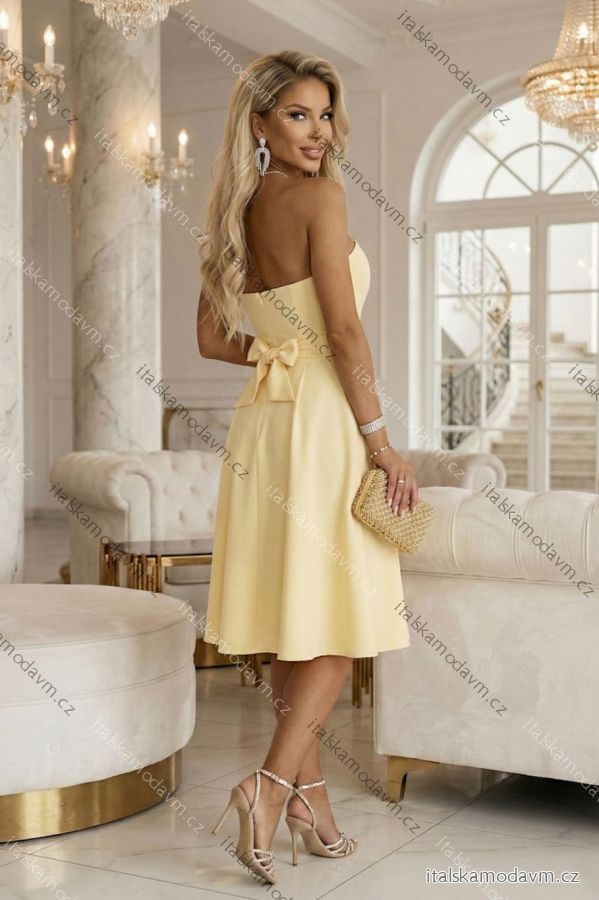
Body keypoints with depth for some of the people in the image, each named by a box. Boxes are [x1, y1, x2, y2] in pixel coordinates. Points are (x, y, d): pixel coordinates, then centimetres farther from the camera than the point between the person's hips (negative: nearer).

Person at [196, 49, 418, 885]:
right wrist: (380, 437, -13)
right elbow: (345, 332, -16)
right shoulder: (318, 197, -11)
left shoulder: (236, 212, 12)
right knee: (342, 613, 1)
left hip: (266, 414, 8)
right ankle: (273, 783, -6)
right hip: (322, 418, -8)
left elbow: (213, 339, 16)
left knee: (295, 616, 11)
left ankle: (309, 790, 19)